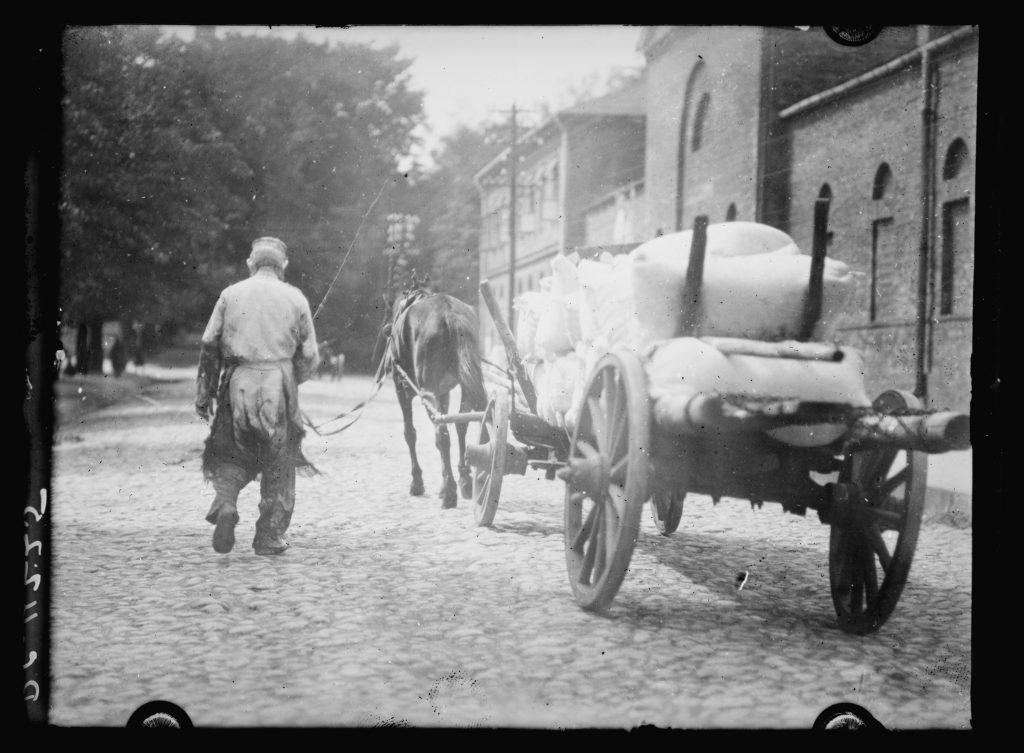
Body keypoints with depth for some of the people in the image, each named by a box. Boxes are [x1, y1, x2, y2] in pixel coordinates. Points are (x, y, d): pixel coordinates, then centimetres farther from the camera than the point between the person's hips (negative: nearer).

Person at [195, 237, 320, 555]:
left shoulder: (231, 294, 6)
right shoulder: (295, 298, 5)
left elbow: (209, 346, 3)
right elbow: (310, 356, 5)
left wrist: (204, 394, 8)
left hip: (238, 386, 1)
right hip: (278, 386, -1)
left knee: (233, 455, 16)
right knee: (278, 465, 9)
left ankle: (225, 502, -12)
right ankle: (269, 538, 11)